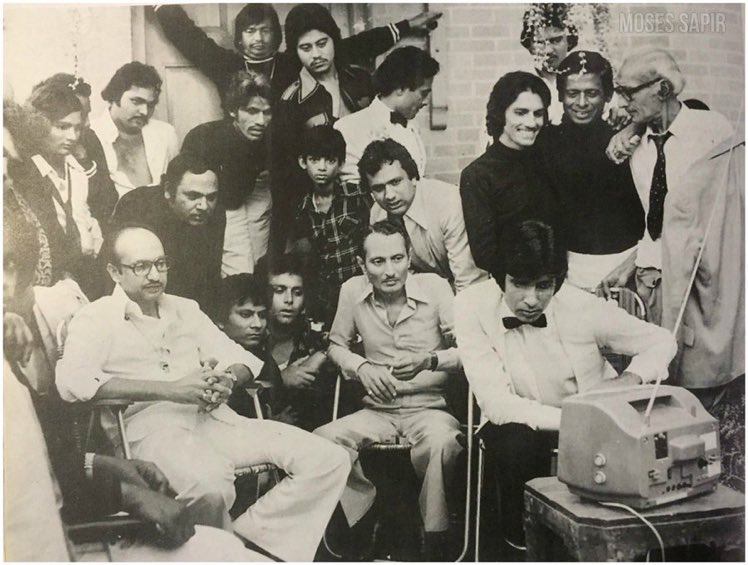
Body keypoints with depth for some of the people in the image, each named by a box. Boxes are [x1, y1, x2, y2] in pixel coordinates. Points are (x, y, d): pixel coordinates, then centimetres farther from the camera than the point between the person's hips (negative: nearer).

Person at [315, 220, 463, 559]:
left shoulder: (435, 287, -8)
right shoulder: (352, 291, -1)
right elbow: (337, 344, 14)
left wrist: (429, 361, -24)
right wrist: (361, 368, -6)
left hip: (429, 406, -3)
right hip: (378, 410, 3)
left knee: (440, 441, -36)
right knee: (322, 440, -23)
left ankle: (435, 542, -16)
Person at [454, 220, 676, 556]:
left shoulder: (581, 305, -15)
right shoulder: (472, 307, -18)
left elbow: (661, 341, 1)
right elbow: (496, 403, -23)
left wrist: (630, 379, -19)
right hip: (521, 425, -2)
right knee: (514, 444, -33)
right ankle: (522, 544, -3)